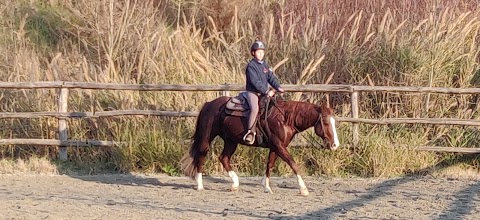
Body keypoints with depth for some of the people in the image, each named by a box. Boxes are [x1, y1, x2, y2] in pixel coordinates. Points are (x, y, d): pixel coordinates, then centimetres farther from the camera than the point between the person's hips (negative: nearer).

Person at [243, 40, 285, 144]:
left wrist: (278, 87, -9)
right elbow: (255, 81, -18)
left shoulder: (265, 65, 14)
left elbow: (271, 78, 9)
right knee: (255, 109, -31)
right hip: (252, 92, -8)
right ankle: (250, 132, -25)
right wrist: (266, 91, -24)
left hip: (264, 92, 8)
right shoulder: (251, 65, -9)